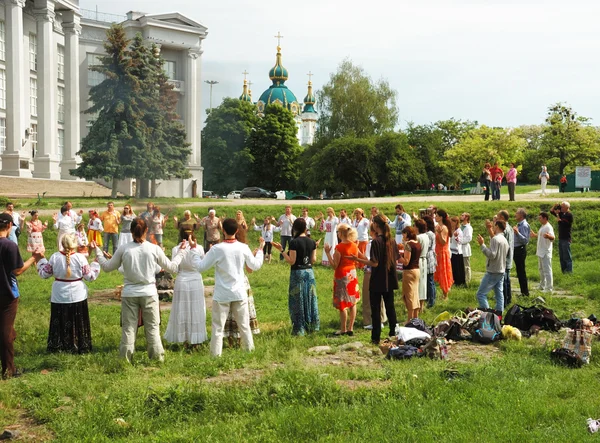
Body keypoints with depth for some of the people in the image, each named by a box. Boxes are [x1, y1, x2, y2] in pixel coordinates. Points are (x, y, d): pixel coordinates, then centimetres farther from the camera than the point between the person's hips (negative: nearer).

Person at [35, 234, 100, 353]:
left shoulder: (55, 257, -8)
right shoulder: (80, 258, -13)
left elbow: (44, 274, 3)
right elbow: (90, 276, -7)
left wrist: (40, 260, 16)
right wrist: (96, 263, 5)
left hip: (59, 297, 1)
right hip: (77, 296, -1)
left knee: (59, 323, 11)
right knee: (78, 323, 9)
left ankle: (56, 347, 16)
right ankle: (80, 347, 14)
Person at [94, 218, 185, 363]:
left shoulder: (123, 249, -7)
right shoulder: (154, 249, -8)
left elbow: (107, 267, 5)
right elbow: (171, 267, 3)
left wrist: (97, 251, 19)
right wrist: (181, 252, 18)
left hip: (129, 294, 0)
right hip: (149, 293, 0)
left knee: (128, 327, 9)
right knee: (152, 327, 10)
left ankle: (125, 359, 12)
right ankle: (157, 357, 14)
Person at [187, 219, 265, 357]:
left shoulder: (217, 249, -16)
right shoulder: (243, 248, -7)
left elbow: (201, 267, -9)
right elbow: (255, 266, 8)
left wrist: (193, 249, 1)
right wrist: (260, 250, 22)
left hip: (222, 294, -3)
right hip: (239, 293, 3)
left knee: (218, 327, 3)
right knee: (244, 324, 16)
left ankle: (216, 354, 3)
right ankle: (249, 349, 25)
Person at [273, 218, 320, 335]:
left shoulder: (294, 242, -14)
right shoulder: (312, 242, 2)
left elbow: (291, 261, -16)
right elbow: (313, 260, 5)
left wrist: (281, 250, -12)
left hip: (297, 273, -5)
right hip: (309, 272, 5)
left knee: (297, 301, 2)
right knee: (310, 299, 14)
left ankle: (299, 329, 4)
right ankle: (312, 326, 20)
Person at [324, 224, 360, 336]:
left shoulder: (339, 247, -17)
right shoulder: (354, 246, 1)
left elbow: (334, 266, -17)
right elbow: (356, 262, 10)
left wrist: (328, 253, -14)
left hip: (342, 276, -6)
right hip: (352, 274, 6)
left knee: (342, 304, 0)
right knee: (352, 303, 10)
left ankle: (343, 330, 5)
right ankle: (350, 328, 14)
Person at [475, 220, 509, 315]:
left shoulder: (495, 239, -16)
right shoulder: (505, 240, 12)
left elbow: (492, 255, -23)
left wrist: (482, 245, -20)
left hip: (493, 272, -9)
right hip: (501, 271, 9)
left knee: (481, 294, -6)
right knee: (499, 294, 9)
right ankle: (499, 314, 9)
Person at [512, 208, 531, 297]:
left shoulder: (524, 225, -16)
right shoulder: (519, 225, 14)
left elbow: (525, 240, -23)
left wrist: (517, 233, -32)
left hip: (520, 250, -10)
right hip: (516, 249, 10)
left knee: (521, 272, -6)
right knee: (520, 272, 15)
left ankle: (525, 292, -1)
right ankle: (524, 291, 22)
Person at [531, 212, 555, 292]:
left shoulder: (548, 227, -17)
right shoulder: (542, 227, 14)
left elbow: (552, 238, -30)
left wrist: (548, 236, -52)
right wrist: (535, 235, 43)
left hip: (546, 253, -11)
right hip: (540, 252, 11)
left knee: (547, 270, -8)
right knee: (541, 269, 20)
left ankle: (549, 288, -5)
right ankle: (542, 286, 32)